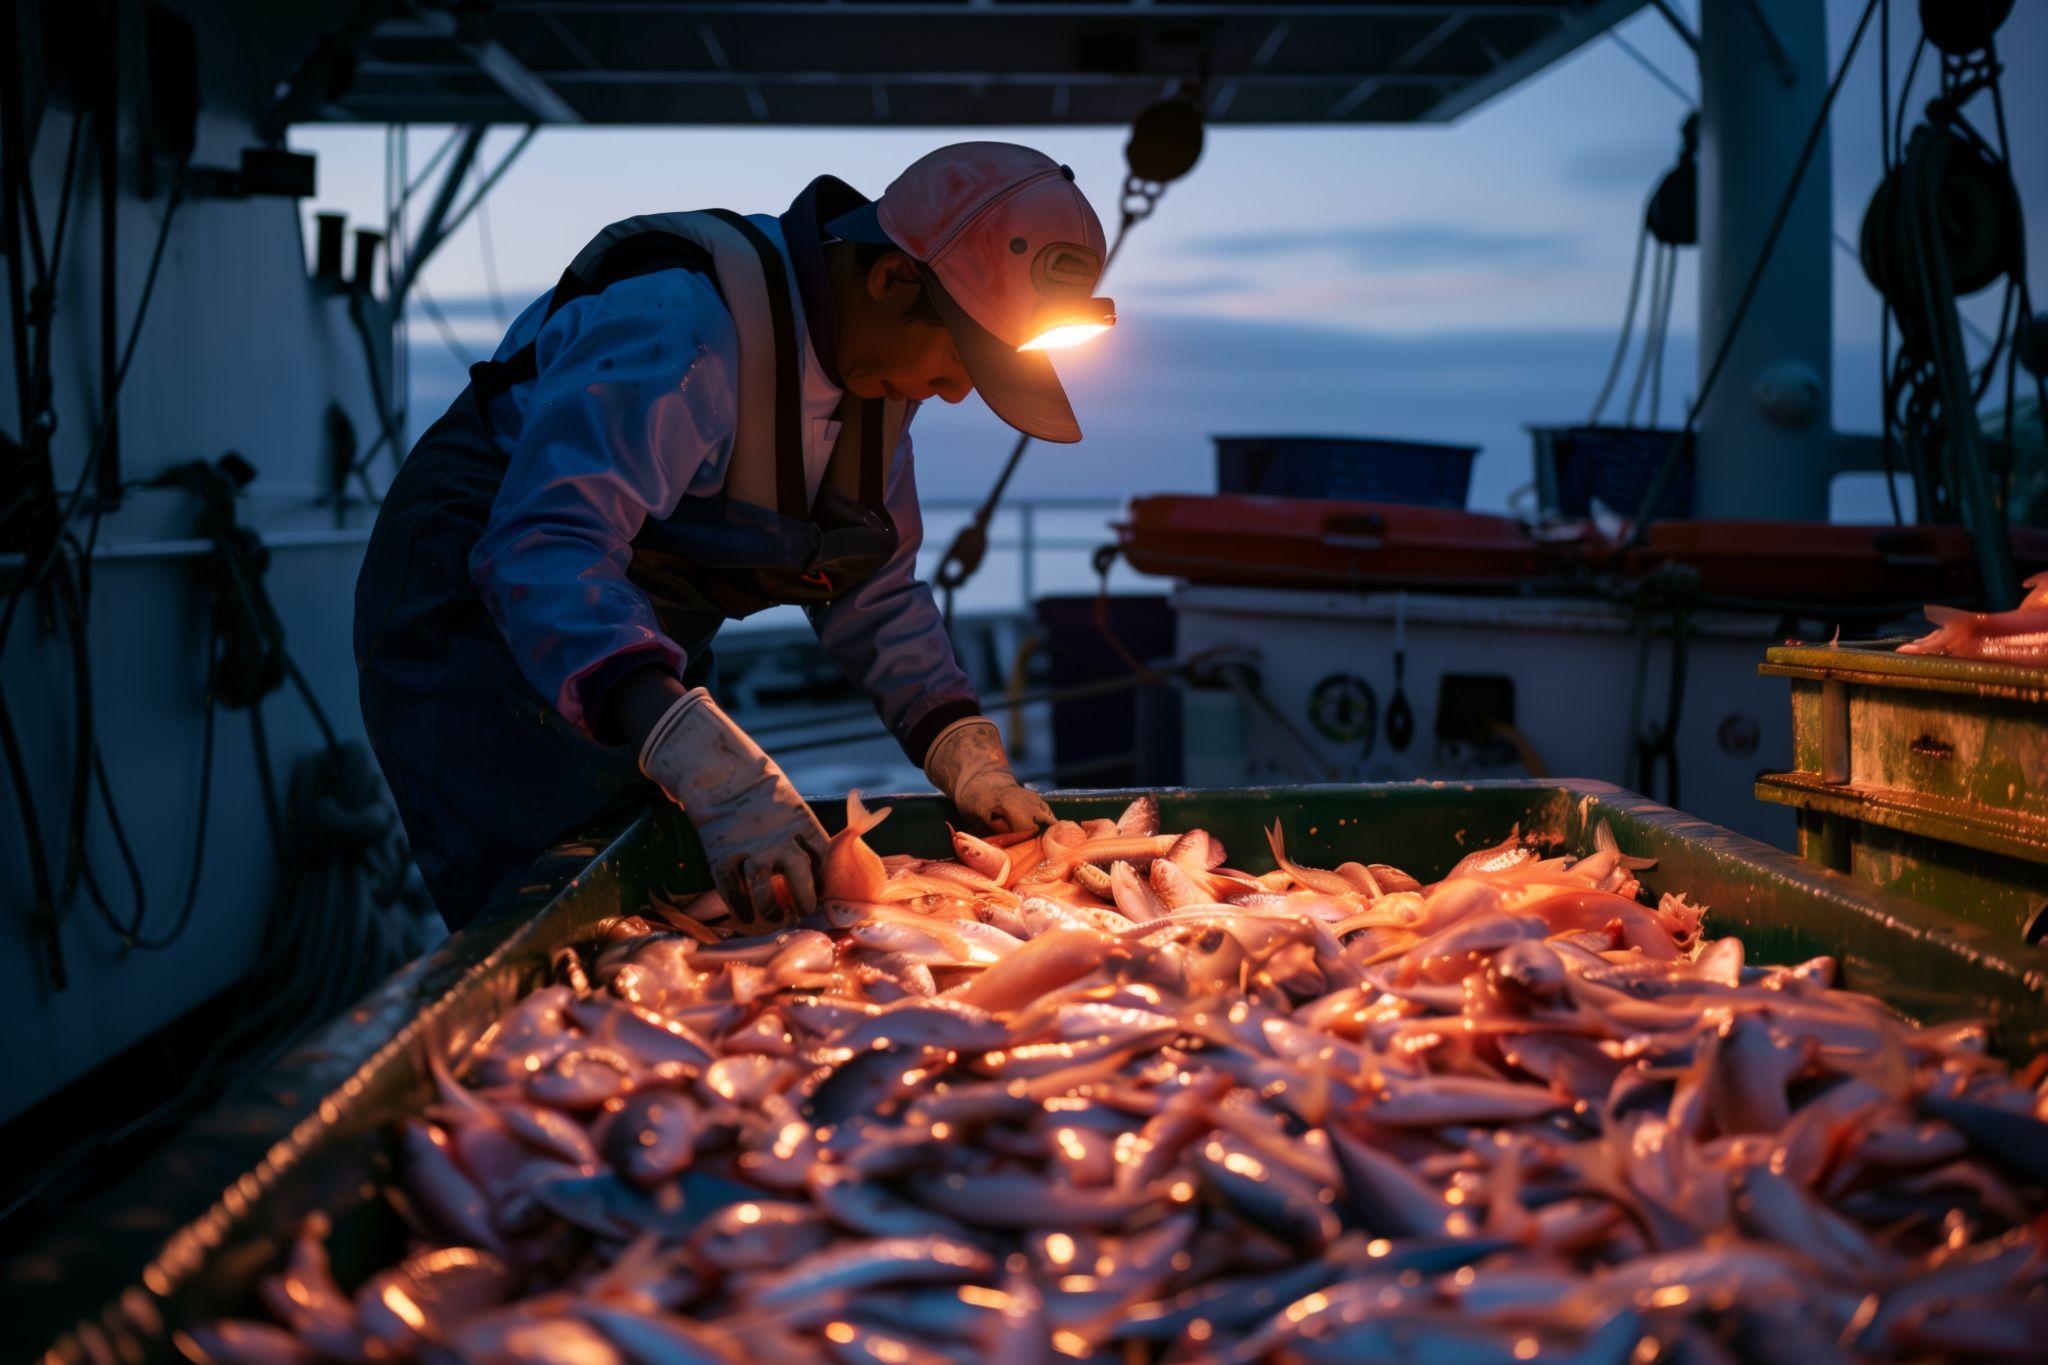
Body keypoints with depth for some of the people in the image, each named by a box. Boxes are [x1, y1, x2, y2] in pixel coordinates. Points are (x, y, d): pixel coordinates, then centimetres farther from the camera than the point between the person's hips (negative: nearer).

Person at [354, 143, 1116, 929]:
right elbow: (544, 551, -43)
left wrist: (966, 754, -7)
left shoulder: (879, 363, -2)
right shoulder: (683, 326, -31)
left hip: (646, 660, 8)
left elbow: (875, 589, 8)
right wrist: (718, 777, -54)